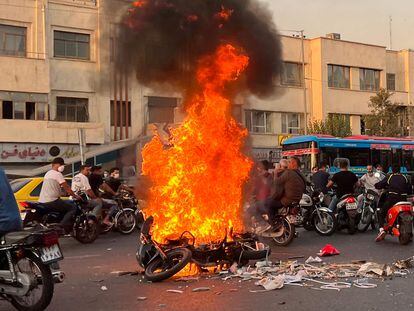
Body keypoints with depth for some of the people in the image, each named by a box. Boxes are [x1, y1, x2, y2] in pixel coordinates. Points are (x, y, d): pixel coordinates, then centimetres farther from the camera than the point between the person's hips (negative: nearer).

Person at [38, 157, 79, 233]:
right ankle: (63, 225, -22)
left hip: (42, 201, 9)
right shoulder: (58, 174, -8)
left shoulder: (47, 173, 21)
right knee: (72, 208, -6)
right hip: (52, 201, -9)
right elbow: (66, 187, -10)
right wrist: (75, 196, 0)